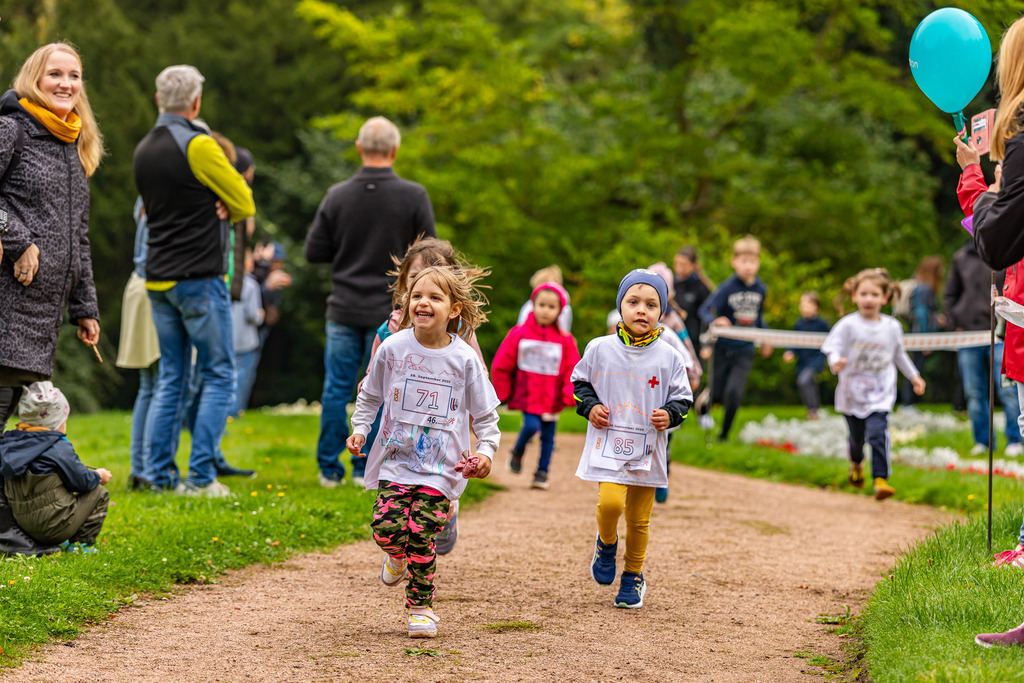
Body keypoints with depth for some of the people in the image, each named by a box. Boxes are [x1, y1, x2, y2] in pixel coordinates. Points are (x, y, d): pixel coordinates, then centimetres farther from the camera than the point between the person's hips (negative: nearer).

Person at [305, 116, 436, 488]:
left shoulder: (337, 196, -4)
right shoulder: (414, 196, -8)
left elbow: (314, 252, 1)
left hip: (344, 308, 1)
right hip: (390, 311, -1)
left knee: (337, 389, 8)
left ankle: (329, 468, 11)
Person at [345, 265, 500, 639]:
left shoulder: (464, 359, -4)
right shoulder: (393, 348, -1)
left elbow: (485, 413, 5)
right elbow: (370, 395, 14)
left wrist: (486, 450, -7)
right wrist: (359, 429, 4)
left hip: (441, 466, -1)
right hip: (397, 458, 1)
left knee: (421, 535, -9)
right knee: (387, 524, -15)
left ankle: (421, 607, 10)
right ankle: (397, 556, 22)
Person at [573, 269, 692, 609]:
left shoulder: (669, 357, -1)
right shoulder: (600, 349, -1)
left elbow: (682, 397, 8)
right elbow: (580, 382, 14)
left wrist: (670, 415, -12)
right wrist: (589, 406, -3)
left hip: (647, 449, 1)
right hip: (608, 443, -1)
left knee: (639, 517, 7)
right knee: (610, 501, -21)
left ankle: (633, 576, 26)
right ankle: (606, 543, 12)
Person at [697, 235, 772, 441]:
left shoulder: (760, 289, 1)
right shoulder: (728, 287, -14)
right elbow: (704, 310, -18)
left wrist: (765, 340, 16)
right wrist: (714, 321, -38)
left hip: (744, 351, 2)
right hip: (723, 348, -2)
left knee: (734, 394, -11)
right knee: (716, 395, 4)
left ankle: (724, 434, 9)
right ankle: (703, 403, 42)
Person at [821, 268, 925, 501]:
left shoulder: (892, 327, 1)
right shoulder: (848, 325, -9)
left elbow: (899, 355, 18)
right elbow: (833, 349, -12)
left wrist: (914, 376, 26)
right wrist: (836, 362, -35)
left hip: (880, 396, 0)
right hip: (852, 393, 0)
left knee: (877, 433, -20)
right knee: (856, 436, 14)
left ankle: (881, 479, -19)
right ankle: (856, 464, 48)